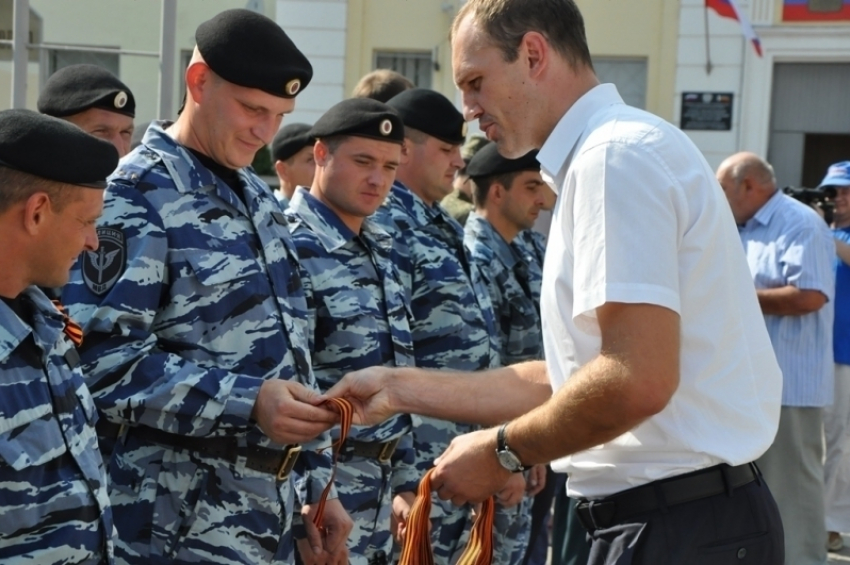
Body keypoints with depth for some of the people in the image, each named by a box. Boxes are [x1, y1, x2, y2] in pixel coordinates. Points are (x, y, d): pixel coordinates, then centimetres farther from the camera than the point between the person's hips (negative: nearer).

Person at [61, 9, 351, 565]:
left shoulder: (259, 198, 15)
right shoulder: (135, 197, -11)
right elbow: (105, 362, -19)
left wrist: (316, 481, 16)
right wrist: (248, 402, -26)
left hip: (268, 511, 8)